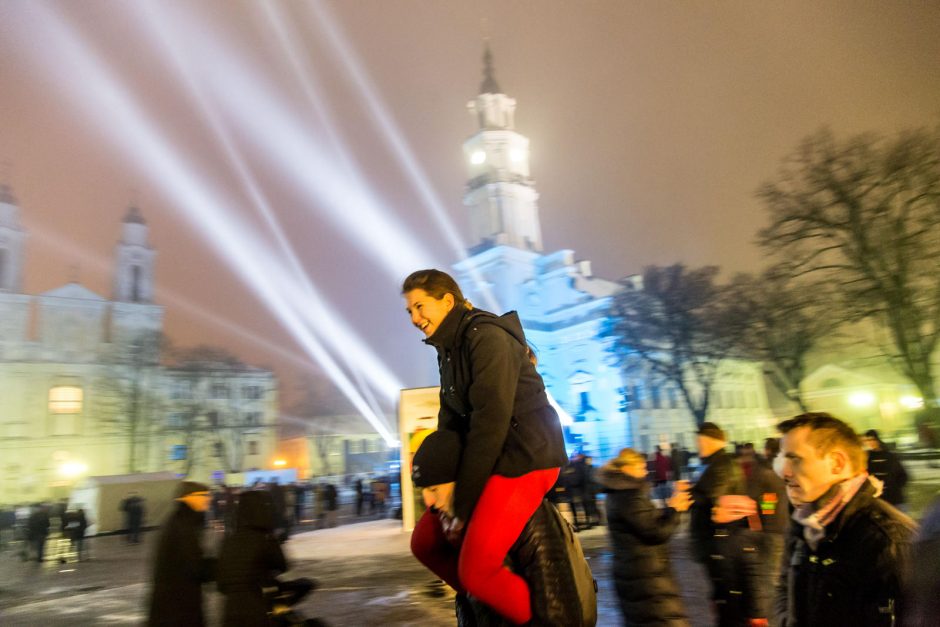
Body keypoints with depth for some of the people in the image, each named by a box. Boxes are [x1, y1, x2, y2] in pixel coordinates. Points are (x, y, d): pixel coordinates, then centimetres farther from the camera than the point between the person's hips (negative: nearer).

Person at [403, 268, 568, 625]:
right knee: (425, 542, 9)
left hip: (526, 456, -9)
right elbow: (450, 423, 12)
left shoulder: (485, 336, -16)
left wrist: (464, 503, -16)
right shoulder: (448, 349, 13)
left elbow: (490, 422, -21)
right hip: (493, 458, 9)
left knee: (476, 569, -17)